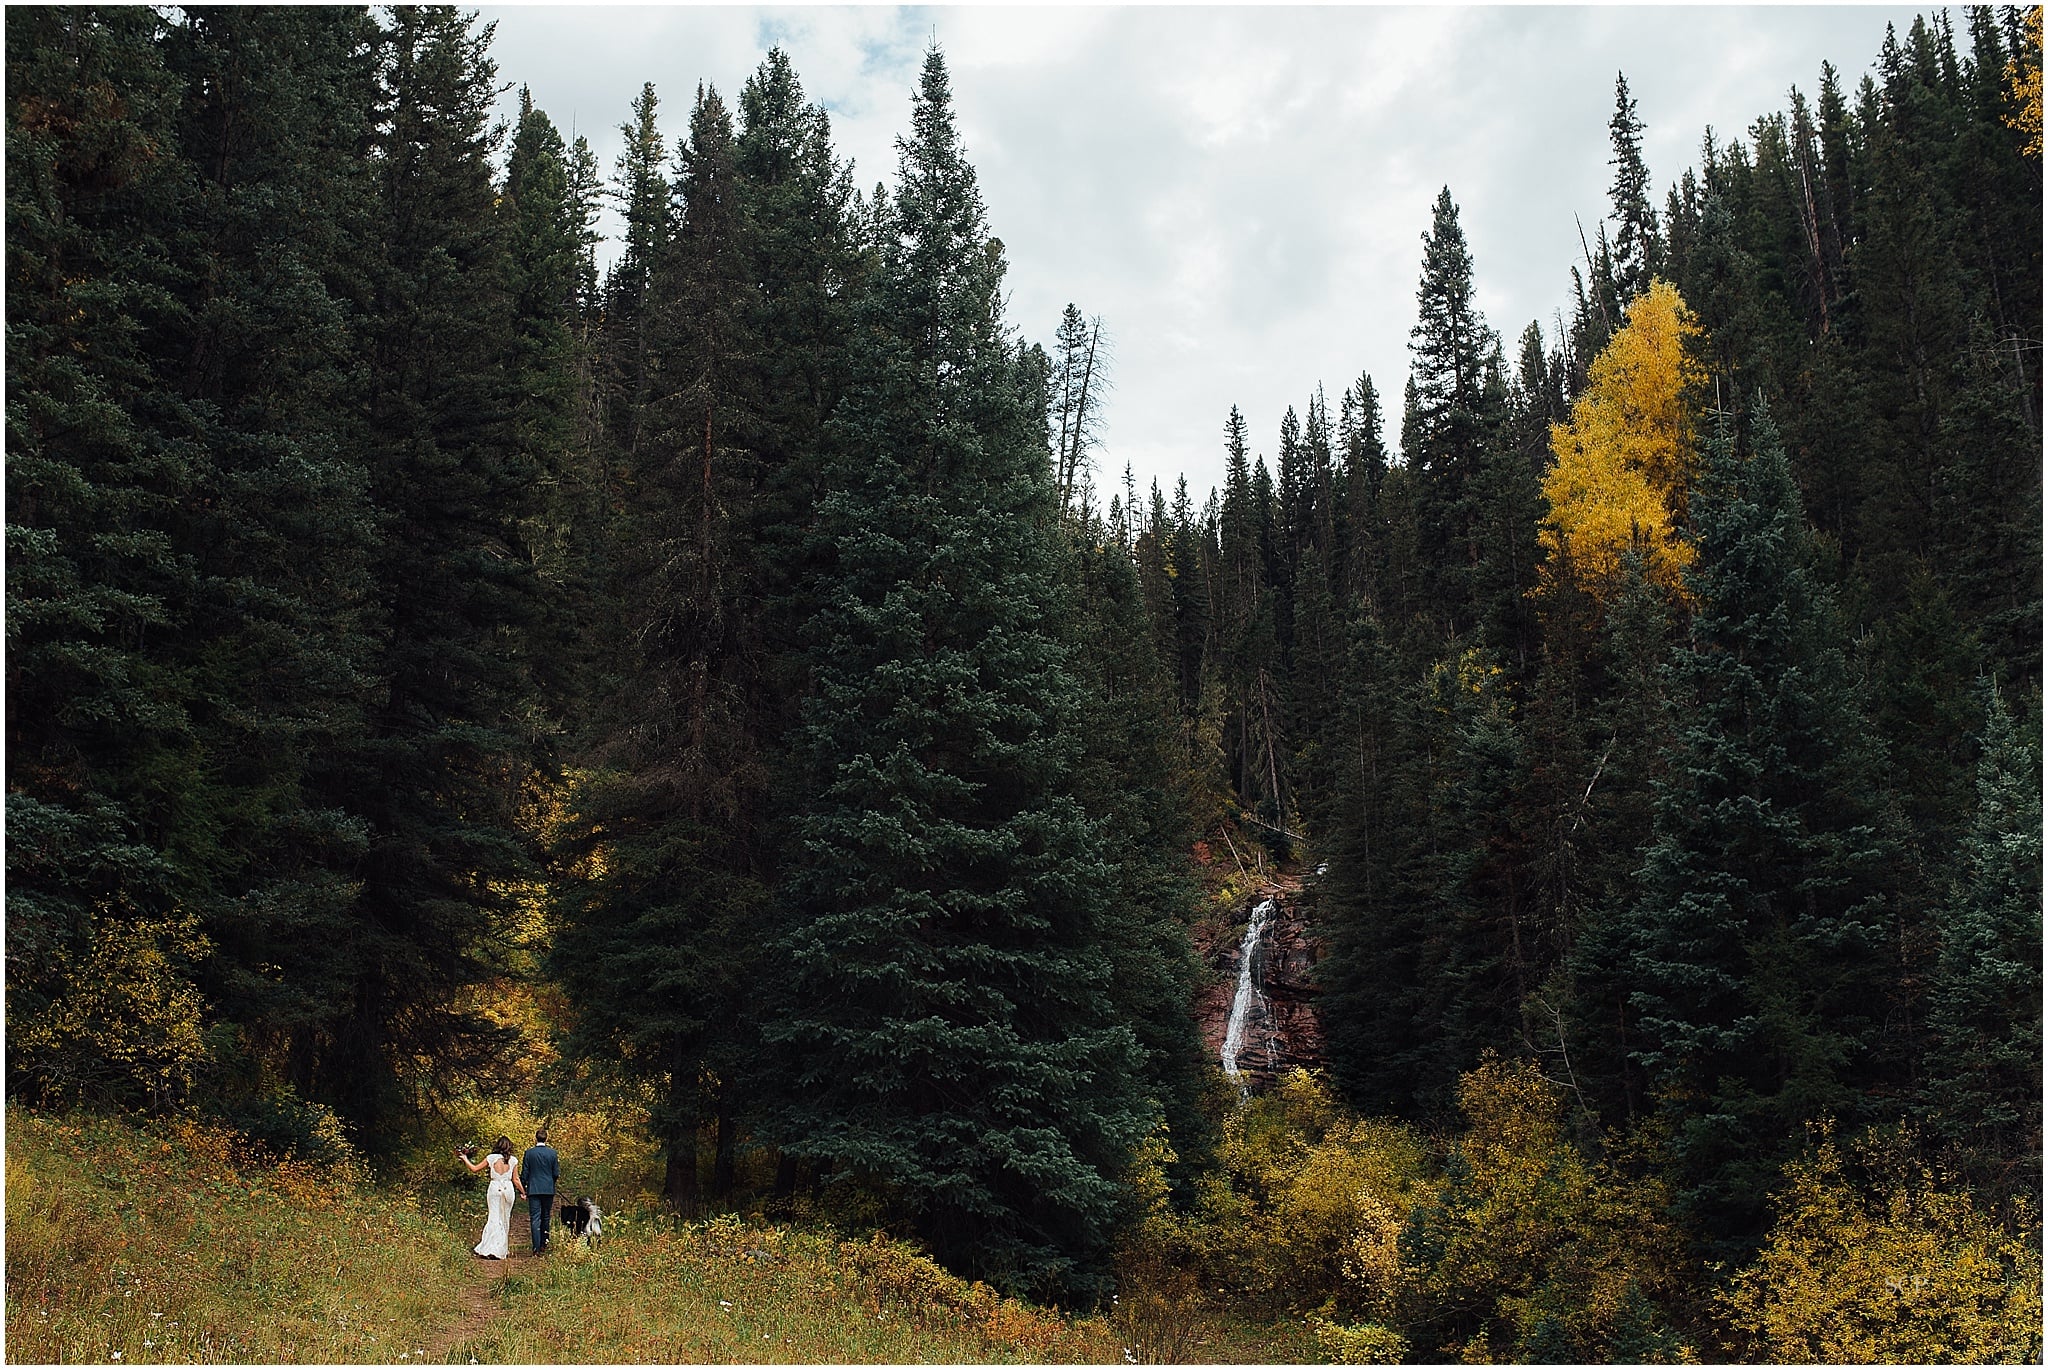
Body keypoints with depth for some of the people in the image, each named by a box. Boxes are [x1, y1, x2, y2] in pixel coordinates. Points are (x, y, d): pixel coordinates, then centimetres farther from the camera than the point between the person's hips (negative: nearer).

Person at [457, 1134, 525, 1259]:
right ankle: (502, 1250, 12)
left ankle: (490, 1249, -11)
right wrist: (523, 1192, 17)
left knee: (494, 1218, -1)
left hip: (495, 1188, -1)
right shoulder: (513, 1160, 3)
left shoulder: (491, 1158, 0)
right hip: (508, 1189, 1)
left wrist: (465, 1159, 21)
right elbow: (516, 1179, 6)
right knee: (505, 1219, 11)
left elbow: (474, 1169, 6)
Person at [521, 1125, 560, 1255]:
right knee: (545, 1218, 16)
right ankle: (544, 1244, 23)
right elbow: (556, 1173, -1)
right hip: (548, 1189, 2)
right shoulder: (552, 1152, -2)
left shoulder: (529, 1152, -4)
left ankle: (537, 1248, -8)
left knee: (535, 1219, -2)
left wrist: (524, 1190, 7)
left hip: (533, 1189, -2)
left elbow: (524, 1172, -1)